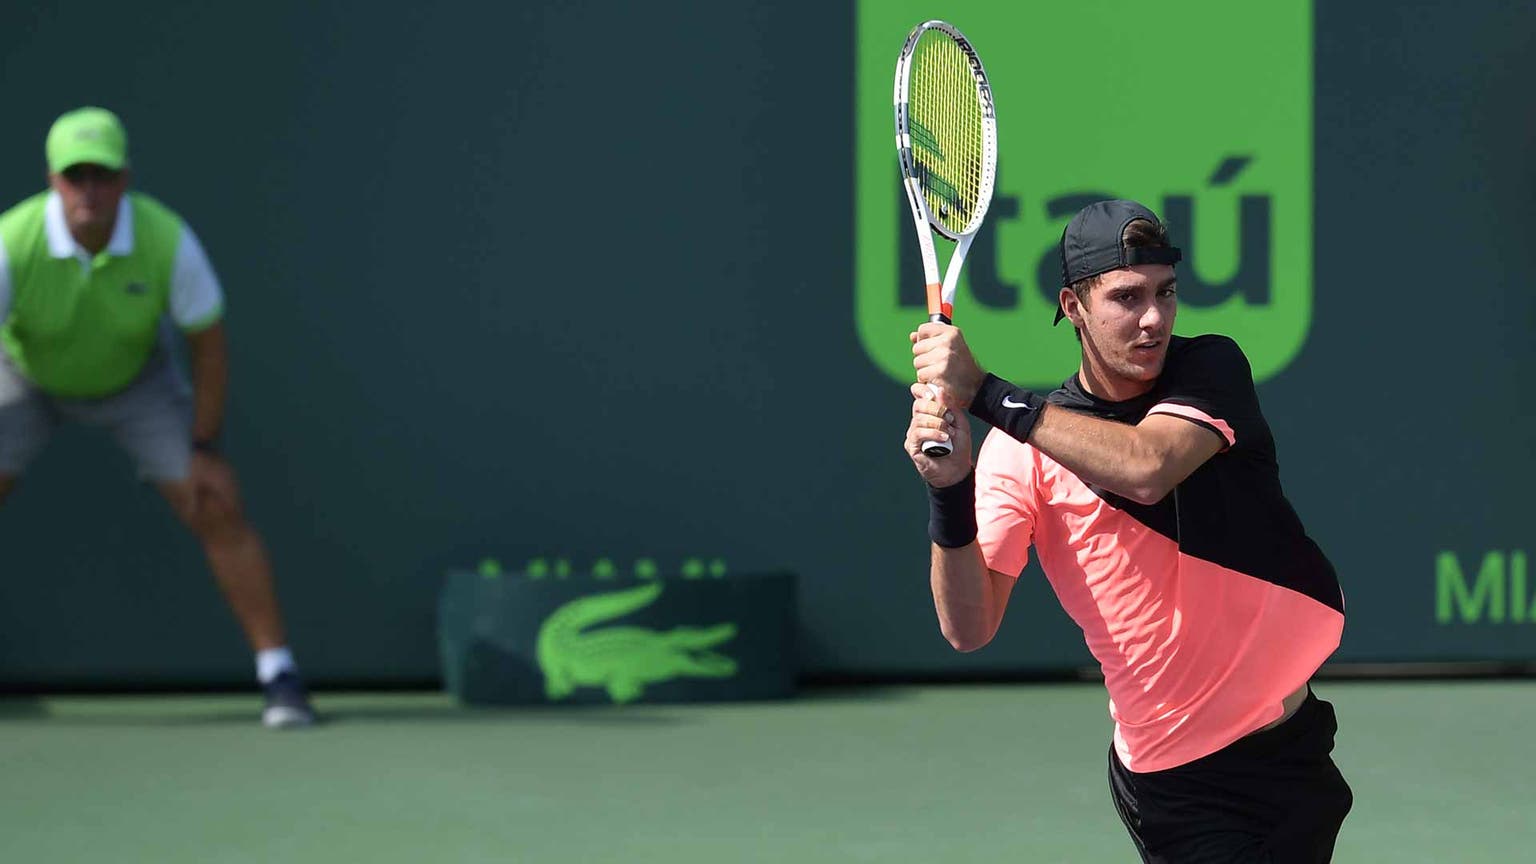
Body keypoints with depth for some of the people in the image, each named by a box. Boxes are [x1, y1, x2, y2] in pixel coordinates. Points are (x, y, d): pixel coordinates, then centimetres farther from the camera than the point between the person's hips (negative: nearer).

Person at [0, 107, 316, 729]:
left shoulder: (168, 241, -31)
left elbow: (208, 343, -16)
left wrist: (204, 448, -14)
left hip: (133, 374, 0)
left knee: (219, 513, -10)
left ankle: (279, 676, 0)